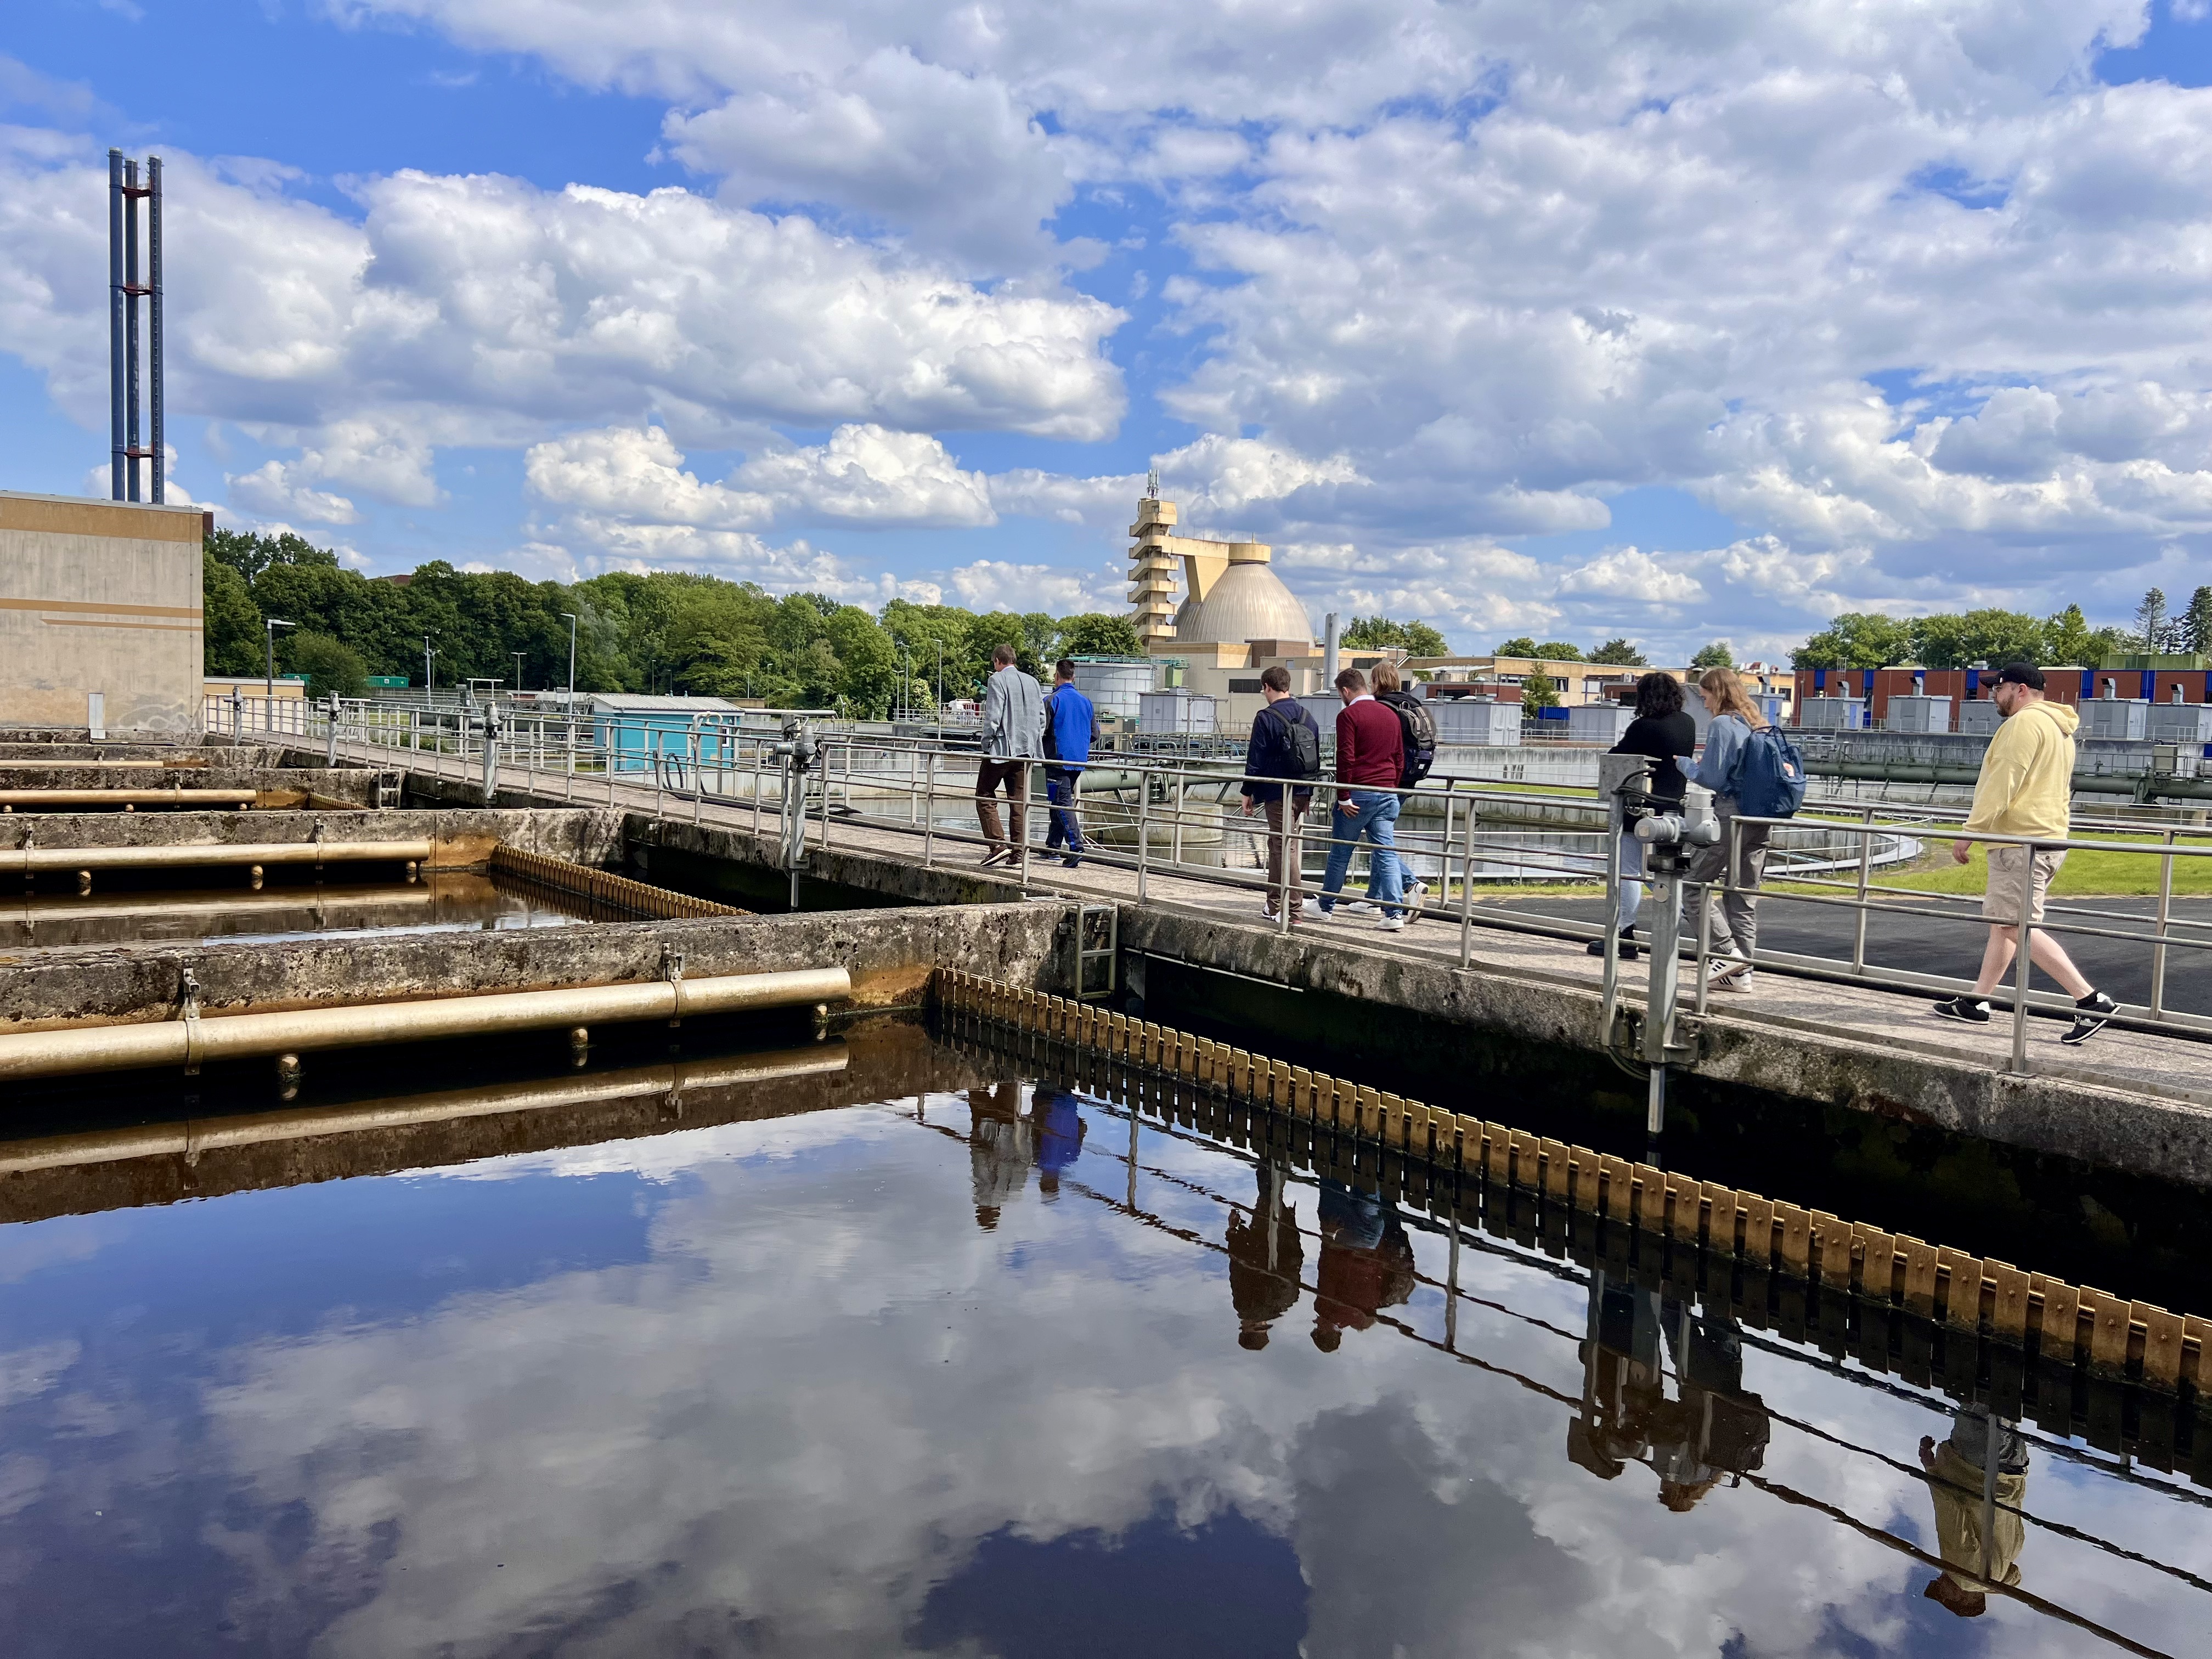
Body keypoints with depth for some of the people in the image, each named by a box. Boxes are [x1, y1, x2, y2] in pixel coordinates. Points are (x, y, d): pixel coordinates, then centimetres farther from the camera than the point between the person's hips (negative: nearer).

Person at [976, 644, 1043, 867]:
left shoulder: (997, 679, -7)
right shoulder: (1032, 682, 12)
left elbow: (993, 716, -14)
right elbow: (1042, 717, 12)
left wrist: (987, 743, -6)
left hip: (1001, 748, -6)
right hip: (1025, 751, 6)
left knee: (985, 797, 3)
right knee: (1019, 802, 8)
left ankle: (998, 844, -8)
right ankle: (1018, 852, 6)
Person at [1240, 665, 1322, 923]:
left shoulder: (1266, 718, -11)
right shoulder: (1308, 718, 10)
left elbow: (1255, 759, -11)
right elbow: (1316, 758, 16)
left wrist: (1248, 793, -3)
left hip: (1278, 793, -7)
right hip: (1303, 793, 7)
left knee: (1285, 847, -4)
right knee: (1277, 844, 19)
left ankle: (1294, 911, -6)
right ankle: (1274, 904, 28)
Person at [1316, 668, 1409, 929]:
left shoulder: (1349, 715, -8)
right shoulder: (1391, 715, 12)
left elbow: (1345, 758, -14)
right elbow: (1399, 757, 16)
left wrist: (1344, 797, -12)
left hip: (1358, 793, -5)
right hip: (1387, 794, 5)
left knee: (1340, 852, 8)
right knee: (1387, 852, 2)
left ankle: (1326, 905, 20)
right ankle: (1395, 913, -5)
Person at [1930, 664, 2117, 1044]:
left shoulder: (2024, 722, -13)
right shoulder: (2058, 728, 20)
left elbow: (2002, 784, -20)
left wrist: (1970, 832, -17)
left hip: (2022, 842, -11)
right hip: (2048, 837, 11)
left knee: (2018, 928, -12)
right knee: (2002, 924, 14)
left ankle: (2091, 1000, -14)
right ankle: (1976, 1003, 19)